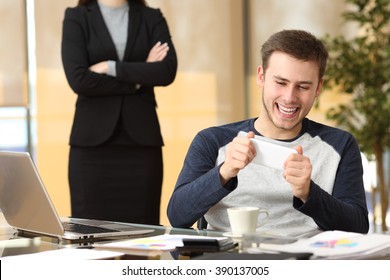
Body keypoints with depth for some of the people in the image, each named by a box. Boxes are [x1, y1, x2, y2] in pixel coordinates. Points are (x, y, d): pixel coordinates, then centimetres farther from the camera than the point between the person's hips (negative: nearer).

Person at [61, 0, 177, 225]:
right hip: (93, 139, -1)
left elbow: (168, 71, -6)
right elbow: (79, 79, -9)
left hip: (141, 138, 1)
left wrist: (110, 67, -9)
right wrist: (138, 79, -5)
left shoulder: (152, 18, 12)